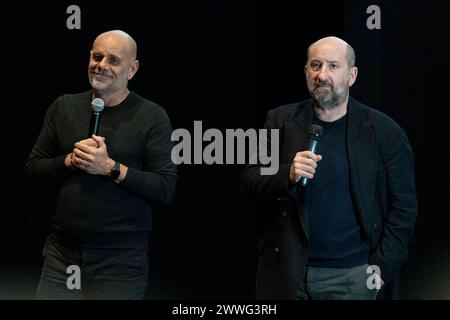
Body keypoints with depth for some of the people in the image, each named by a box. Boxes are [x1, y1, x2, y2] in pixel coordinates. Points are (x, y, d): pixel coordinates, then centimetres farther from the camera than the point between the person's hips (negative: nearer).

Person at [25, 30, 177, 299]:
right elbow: (33, 171, 9)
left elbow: (166, 188, -8)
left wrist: (110, 168, -18)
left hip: (121, 259, -3)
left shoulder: (152, 116, -3)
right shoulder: (63, 108, 9)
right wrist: (70, 161, -10)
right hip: (62, 254, 3)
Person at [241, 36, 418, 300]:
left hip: (354, 275, -1)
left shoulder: (384, 131, -1)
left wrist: (382, 267, -8)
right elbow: (249, 180, 1)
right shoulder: (281, 121, 4)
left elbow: (404, 206, 1)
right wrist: (288, 175, -18)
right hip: (288, 272, 2)